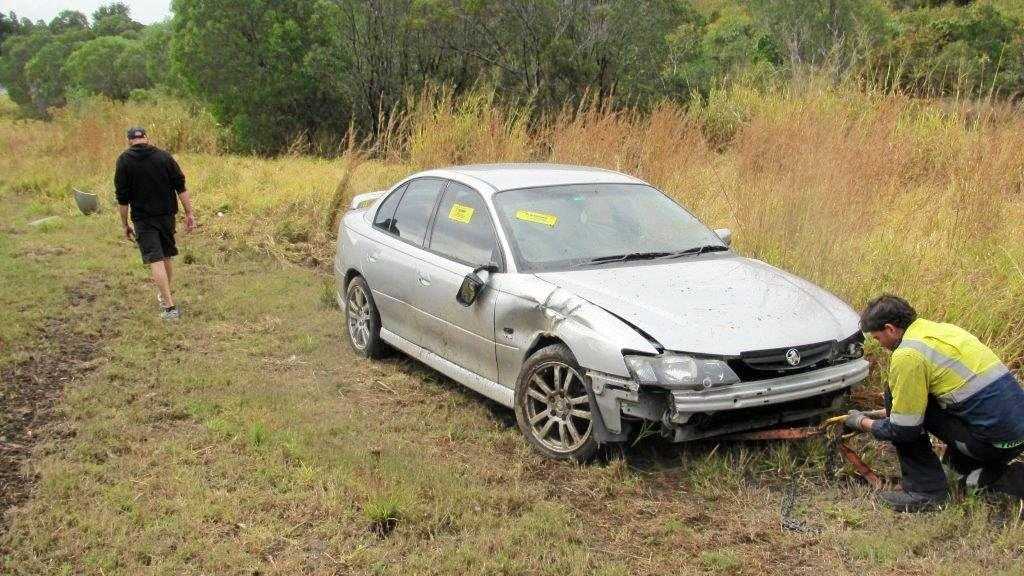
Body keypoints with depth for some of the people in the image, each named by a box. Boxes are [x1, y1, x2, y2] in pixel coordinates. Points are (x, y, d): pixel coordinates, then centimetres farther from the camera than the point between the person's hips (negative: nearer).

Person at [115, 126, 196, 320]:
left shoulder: (124, 160, -5)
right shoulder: (164, 156, 1)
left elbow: (122, 197, -5)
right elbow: (181, 187, -2)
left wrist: (125, 224, 3)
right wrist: (189, 213, 2)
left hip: (143, 218, -3)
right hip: (167, 215, 3)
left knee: (155, 260, -6)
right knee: (166, 256, 19)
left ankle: (170, 306, -14)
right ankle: (165, 294, 37)